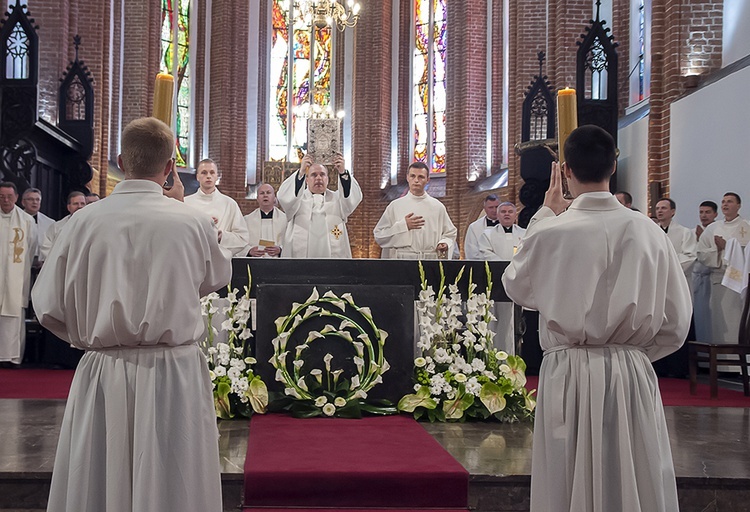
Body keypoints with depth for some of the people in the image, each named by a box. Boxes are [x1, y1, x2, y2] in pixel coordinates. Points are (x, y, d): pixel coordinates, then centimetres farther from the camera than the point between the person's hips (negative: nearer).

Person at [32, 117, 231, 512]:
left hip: (102, 379, 1)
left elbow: (48, 306, -1)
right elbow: (218, 278, 13)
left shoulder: (85, 221, -6)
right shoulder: (194, 223, -8)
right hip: (174, 377, -1)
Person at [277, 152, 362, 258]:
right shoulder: (298, 198, 9)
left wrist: (343, 173, -24)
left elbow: (355, 197, -7)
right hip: (300, 255, -1)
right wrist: (301, 172, -25)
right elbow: (284, 196, -11)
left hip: (333, 255, 1)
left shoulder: (336, 198, 12)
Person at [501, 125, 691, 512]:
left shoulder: (550, 233, -13)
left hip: (568, 376, -2)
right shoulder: (649, 233, -5)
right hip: (632, 375, 2)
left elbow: (516, 287, 9)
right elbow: (675, 323, 2)